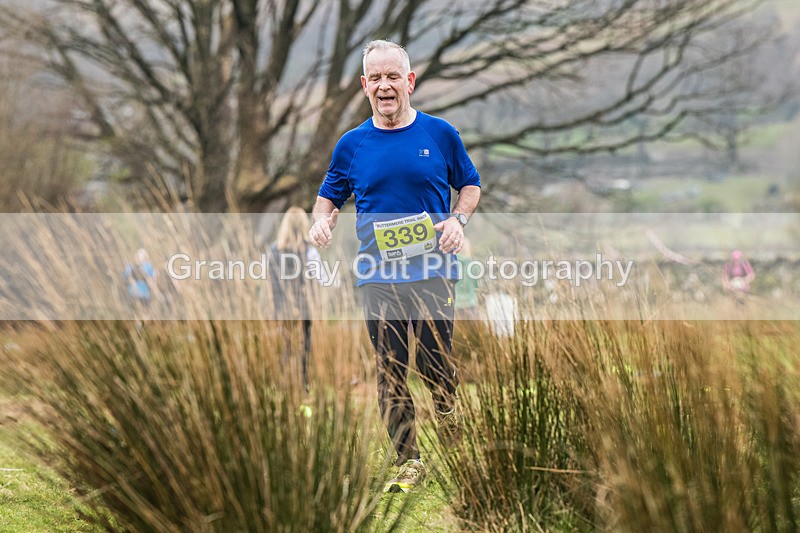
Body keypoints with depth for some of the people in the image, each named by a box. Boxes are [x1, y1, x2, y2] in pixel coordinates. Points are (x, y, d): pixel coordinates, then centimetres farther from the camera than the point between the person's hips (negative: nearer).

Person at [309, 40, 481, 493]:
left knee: (438, 369, -2)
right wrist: (323, 218, -4)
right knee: (391, 373, 4)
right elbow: (331, 194, 18)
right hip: (378, 277, 2)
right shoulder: (352, 145, 7)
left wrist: (458, 219, -7)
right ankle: (409, 460, 12)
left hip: (433, 272, -2)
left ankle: (458, 448, 14)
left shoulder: (440, 133, 3)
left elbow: (470, 185, 13)